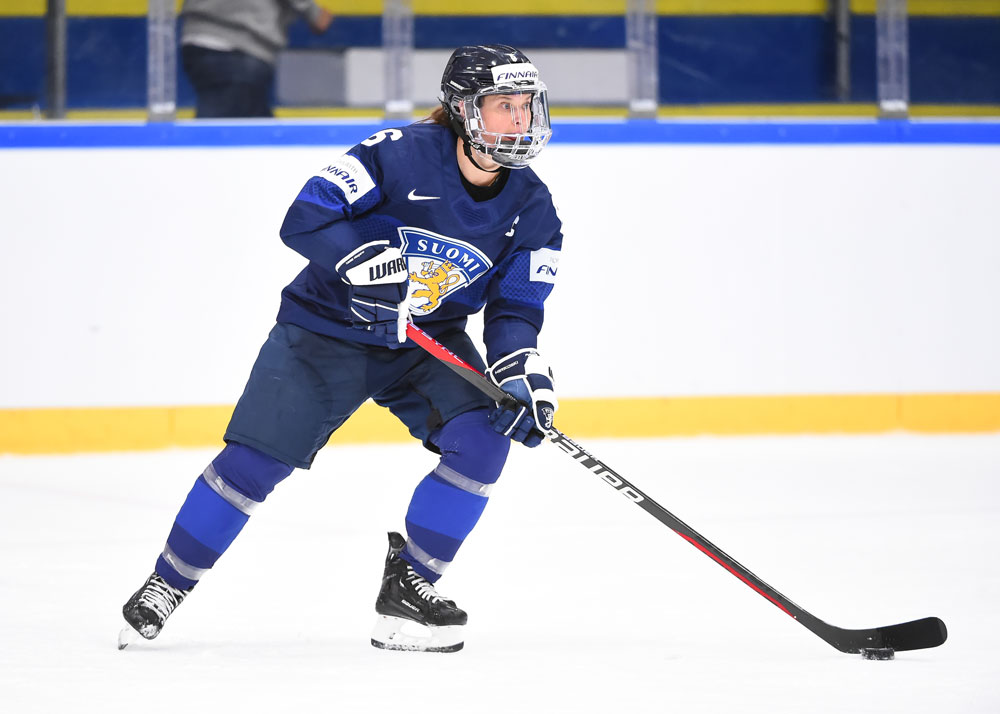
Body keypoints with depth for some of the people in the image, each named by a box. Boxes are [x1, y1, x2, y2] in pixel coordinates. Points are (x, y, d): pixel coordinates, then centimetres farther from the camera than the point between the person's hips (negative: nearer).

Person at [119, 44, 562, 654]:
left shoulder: (531, 207, -8)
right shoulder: (403, 153, -22)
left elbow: (515, 307, -6)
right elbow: (304, 219, -26)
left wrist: (524, 375, -25)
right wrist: (371, 262, -40)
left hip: (431, 340, 4)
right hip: (328, 328, -4)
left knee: (482, 440, -19)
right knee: (255, 461, -8)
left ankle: (407, 584, -4)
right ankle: (169, 582, 13)